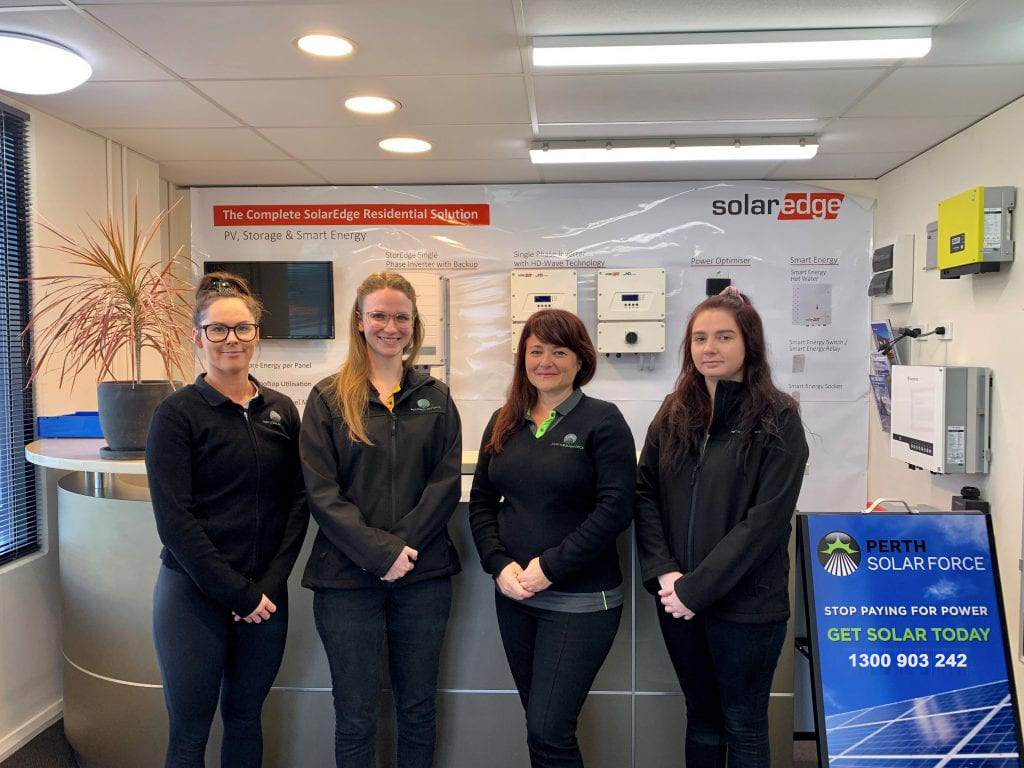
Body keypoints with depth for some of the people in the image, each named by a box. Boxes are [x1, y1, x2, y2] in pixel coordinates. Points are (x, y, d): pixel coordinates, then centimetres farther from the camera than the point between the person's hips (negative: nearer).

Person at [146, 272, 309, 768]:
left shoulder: (281, 410, 4)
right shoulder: (177, 414, -8)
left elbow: (296, 502, 4)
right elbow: (174, 519, -12)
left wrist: (269, 585, -6)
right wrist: (238, 593, -13)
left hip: (265, 595, 4)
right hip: (193, 595, -3)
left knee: (245, 718, 17)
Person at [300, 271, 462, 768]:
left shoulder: (435, 397, 7)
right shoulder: (328, 399, 0)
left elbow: (446, 482, -1)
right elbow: (321, 491, -8)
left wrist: (402, 543, -14)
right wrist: (382, 552, -16)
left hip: (423, 576, 2)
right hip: (347, 578, -2)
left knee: (418, 708, 15)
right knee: (355, 717, 10)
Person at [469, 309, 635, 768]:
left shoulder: (603, 421, -8)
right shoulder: (504, 422, 8)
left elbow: (614, 509, -14)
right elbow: (481, 502, 9)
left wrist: (550, 567, -17)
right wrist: (499, 564, -6)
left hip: (580, 601, -5)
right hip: (513, 594, 5)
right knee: (540, 724, 16)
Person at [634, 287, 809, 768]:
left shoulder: (778, 419, -9)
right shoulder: (674, 412, 5)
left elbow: (766, 520, -15)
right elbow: (644, 493, 3)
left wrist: (696, 589, -17)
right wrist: (664, 572, -10)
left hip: (745, 603, -4)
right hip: (678, 597, 4)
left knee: (743, 727, 12)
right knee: (701, 715, 19)